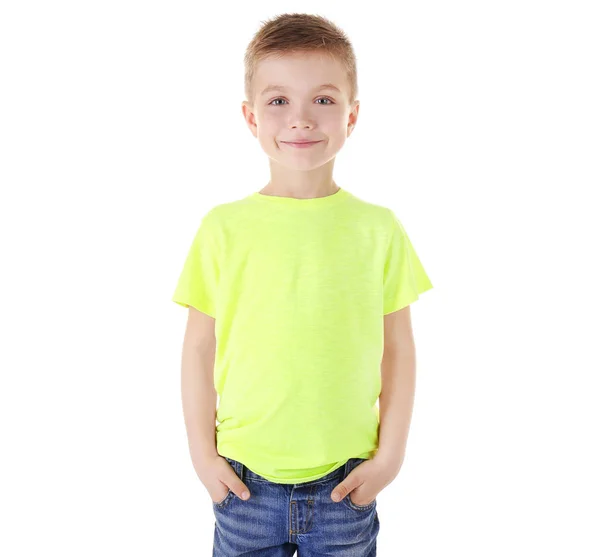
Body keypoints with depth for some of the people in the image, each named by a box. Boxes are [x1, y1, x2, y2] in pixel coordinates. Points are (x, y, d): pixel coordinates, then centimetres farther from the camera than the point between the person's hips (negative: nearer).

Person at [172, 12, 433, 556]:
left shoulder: (379, 229, -4)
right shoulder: (224, 227, -5)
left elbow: (397, 348, 1)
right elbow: (199, 346, 0)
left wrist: (391, 452, 0)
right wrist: (202, 451, 0)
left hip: (347, 483, 1)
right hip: (244, 480, 0)